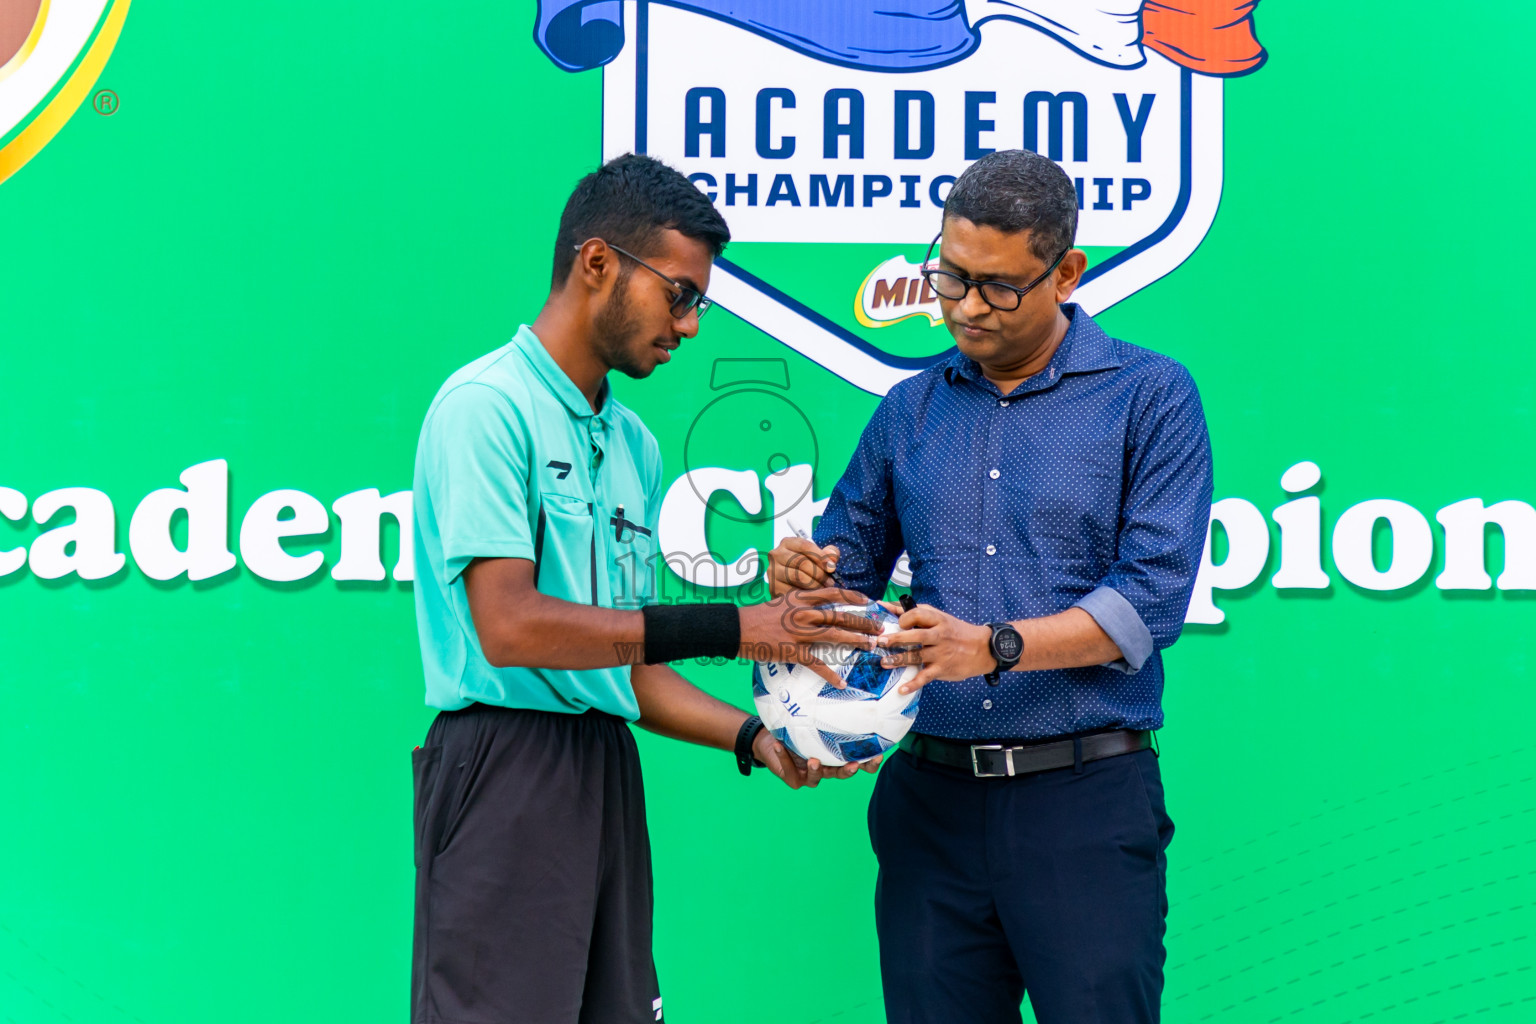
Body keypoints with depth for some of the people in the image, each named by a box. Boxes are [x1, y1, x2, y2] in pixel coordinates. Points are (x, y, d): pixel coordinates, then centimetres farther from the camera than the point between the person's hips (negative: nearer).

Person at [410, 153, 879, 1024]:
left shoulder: (635, 445, 17)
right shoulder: (488, 406, -8)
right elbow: (509, 627, -18)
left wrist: (757, 739, 4)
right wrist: (730, 630, -18)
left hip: (608, 772, 8)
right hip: (509, 765, -8)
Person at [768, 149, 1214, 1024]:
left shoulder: (1150, 397, 0)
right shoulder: (911, 410, 14)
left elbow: (1151, 599, -10)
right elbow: (852, 557, 18)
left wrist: (994, 646, -21)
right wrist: (805, 575, -6)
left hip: (1085, 797, -4)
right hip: (932, 795, 4)